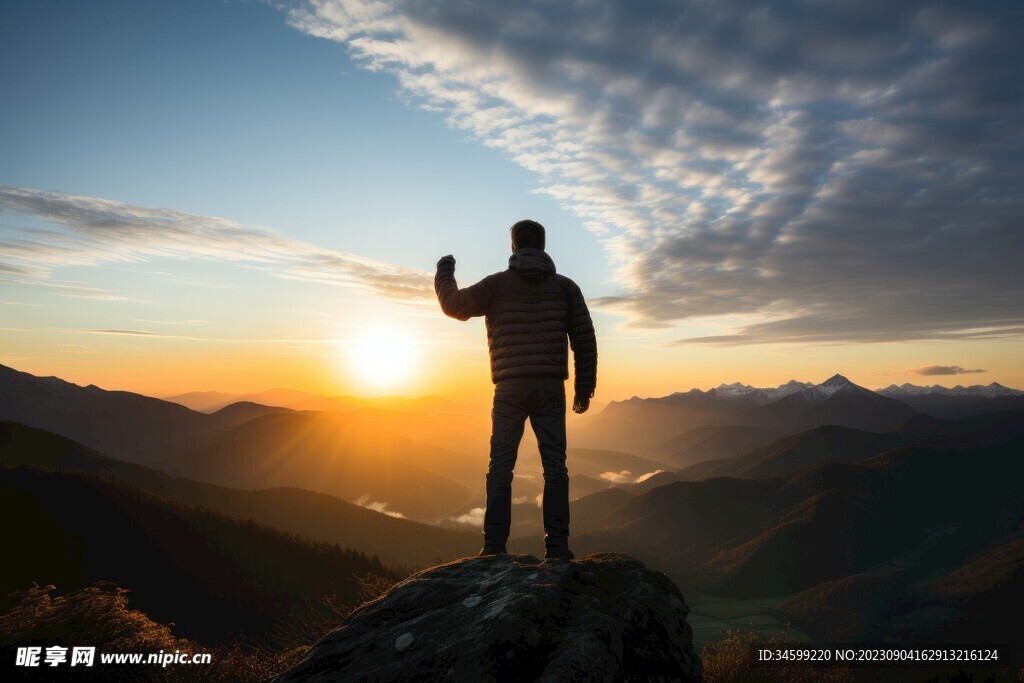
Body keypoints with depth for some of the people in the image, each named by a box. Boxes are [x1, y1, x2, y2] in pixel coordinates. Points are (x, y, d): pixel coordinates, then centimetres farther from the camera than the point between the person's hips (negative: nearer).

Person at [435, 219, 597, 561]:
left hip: (510, 389, -1)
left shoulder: (498, 283, 2)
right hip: (551, 389, 1)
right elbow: (584, 339, 3)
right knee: (554, 465, 5)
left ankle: (494, 545, 2)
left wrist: (444, 271, 30)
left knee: (500, 466, 5)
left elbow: (454, 304, 11)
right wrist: (585, 388, 8)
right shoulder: (565, 286, 8)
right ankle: (557, 544, 2)